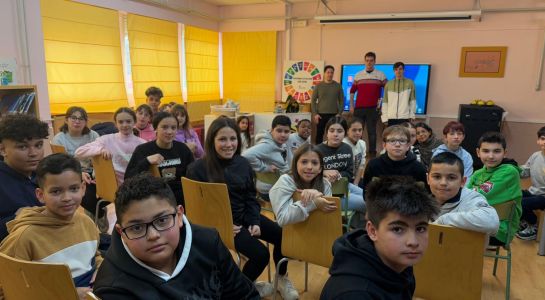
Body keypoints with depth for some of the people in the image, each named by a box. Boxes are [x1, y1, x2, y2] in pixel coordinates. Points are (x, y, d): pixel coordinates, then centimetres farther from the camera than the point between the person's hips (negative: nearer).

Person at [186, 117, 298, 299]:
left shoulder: (242, 163, 1)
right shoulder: (198, 169, -15)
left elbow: (251, 197, 8)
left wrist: (255, 221, -6)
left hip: (246, 216, 6)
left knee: (281, 235, -4)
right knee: (260, 254, -17)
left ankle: (282, 279, 24)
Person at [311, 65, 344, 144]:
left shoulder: (338, 86, 5)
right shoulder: (318, 86, 3)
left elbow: (342, 101, 6)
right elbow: (313, 100, 2)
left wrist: (339, 113, -5)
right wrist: (315, 114, -6)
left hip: (333, 115, 0)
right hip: (321, 115, 0)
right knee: (319, 135, 3)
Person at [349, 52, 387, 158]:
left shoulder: (380, 75, 4)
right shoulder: (358, 75, 10)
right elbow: (352, 91, 14)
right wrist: (351, 105, 8)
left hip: (373, 108, -2)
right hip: (358, 108, 2)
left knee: (372, 131, 0)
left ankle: (372, 152, 6)